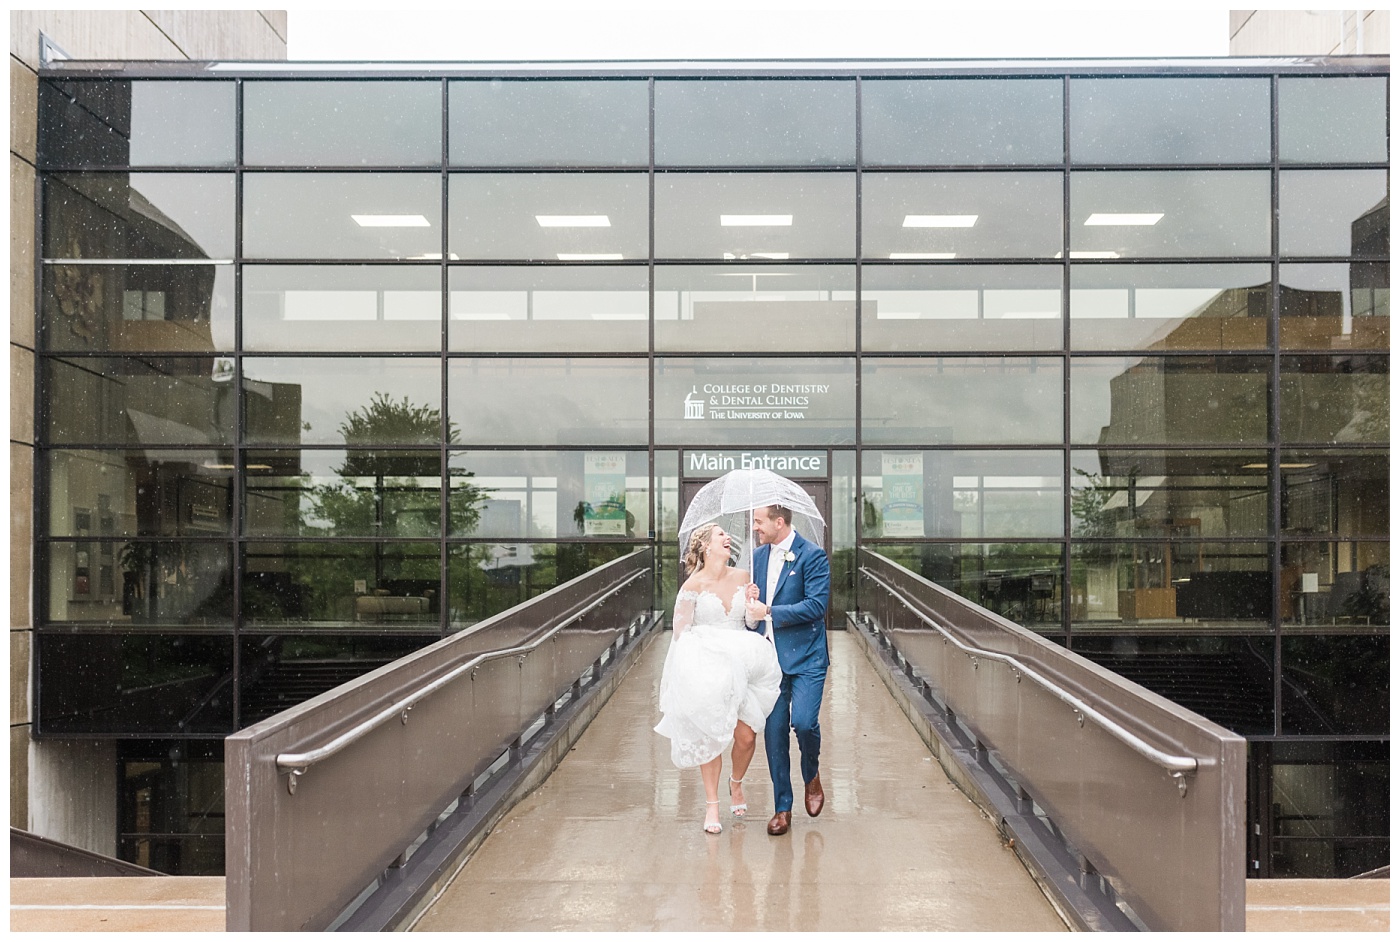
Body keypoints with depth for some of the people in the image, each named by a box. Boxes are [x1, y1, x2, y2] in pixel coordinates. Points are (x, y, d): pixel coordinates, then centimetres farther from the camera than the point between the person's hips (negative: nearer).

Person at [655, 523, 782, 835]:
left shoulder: (742, 577, 5)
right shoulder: (693, 585, -6)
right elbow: (680, 631, -2)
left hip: (741, 666, 3)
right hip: (705, 668, -3)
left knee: (746, 736, -2)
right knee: (710, 738, 1)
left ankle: (736, 783, 30)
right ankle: (712, 805, 18)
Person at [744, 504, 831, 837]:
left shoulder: (812, 555, -8)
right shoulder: (758, 555, 12)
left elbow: (817, 605, -17)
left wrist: (769, 612, -16)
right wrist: (750, 604, -5)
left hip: (805, 658, -5)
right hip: (769, 657, 5)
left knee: (804, 722, -17)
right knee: (774, 731, 5)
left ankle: (812, 775, 16)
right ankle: (782, 808, 16)